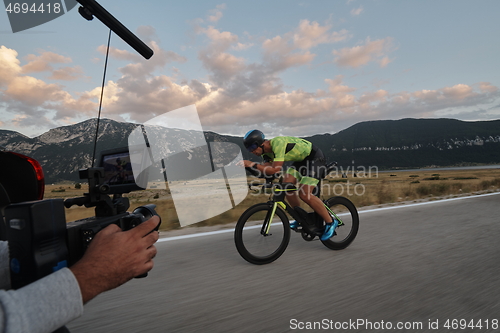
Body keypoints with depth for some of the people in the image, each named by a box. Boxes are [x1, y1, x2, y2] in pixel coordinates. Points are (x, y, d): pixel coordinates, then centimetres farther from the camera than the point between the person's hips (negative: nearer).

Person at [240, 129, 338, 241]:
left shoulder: (278, 143, -31)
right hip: (301, 159, 9)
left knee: (304, 194, -17)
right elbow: (267, 169, -6)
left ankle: (330, 222, -1)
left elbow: (275, 170, -35)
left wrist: (253, 164, -36)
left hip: (315, 157, -9)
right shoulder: (266, 152, -2)